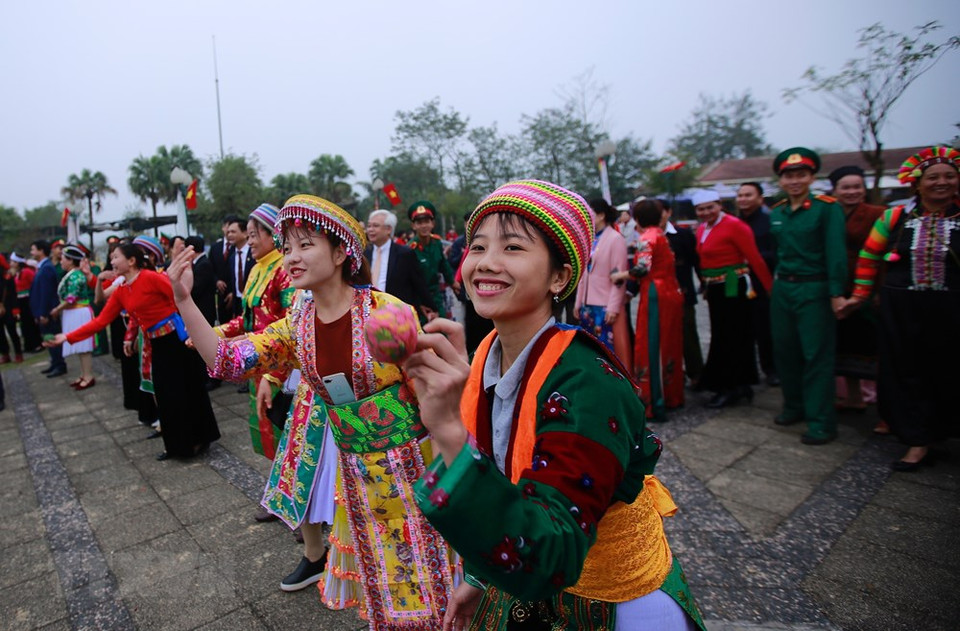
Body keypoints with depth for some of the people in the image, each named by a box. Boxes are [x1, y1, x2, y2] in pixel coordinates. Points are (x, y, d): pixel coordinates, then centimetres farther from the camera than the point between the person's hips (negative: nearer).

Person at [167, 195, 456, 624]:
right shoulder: (297, 324, -4)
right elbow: (226, 360, -8)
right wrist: (184, 301, -16)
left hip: (400, 460, -4)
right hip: (348, 461, 4)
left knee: (407, 557, 13)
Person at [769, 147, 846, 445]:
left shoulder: (827, 208, -7)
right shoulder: (776, 213, 10)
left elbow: (835, 252, -14)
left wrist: (836, 293, -19)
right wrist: (774, 283, 9)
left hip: (814, 289, -6)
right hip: (782, 289, 6)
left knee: (817, 355, -2)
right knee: (784, 351, 12)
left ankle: (821, 422, 6)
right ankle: (794, 406, 28)